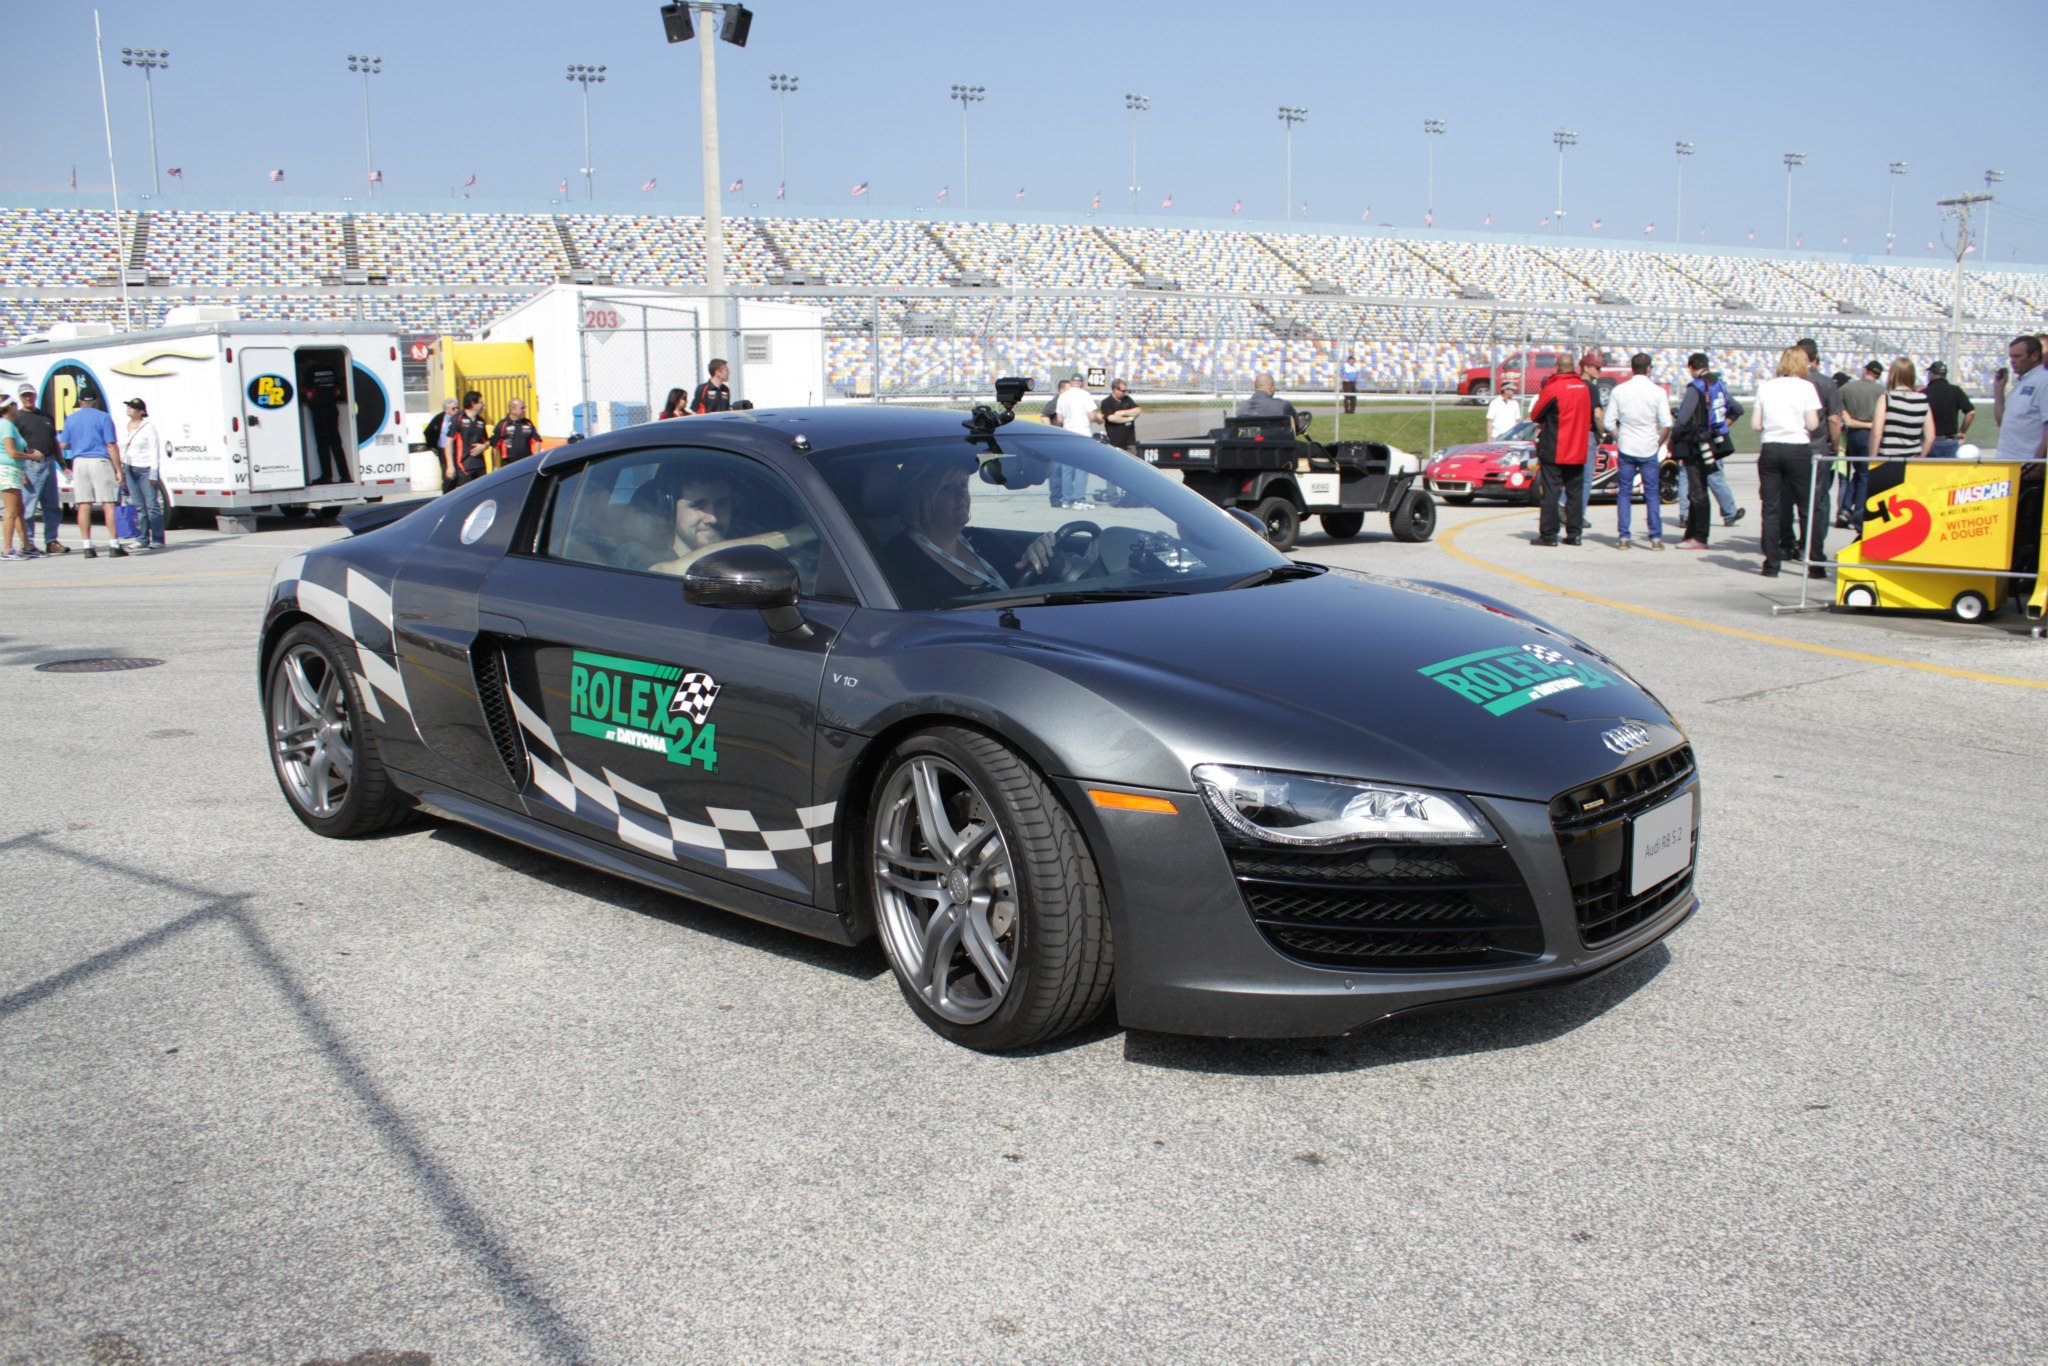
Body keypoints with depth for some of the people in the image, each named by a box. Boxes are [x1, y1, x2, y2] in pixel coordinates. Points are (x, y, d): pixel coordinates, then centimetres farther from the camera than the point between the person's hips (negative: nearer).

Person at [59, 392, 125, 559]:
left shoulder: (71, 419, 10)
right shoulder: (103, 418, -2)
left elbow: (63, 445, 11)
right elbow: (111, 445, -8)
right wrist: (118, 470, -6)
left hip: (79, 462, 4)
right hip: (100, 461, -4)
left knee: (84, 505, 4)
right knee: (109, 504, -3)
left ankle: (88, 547, 3)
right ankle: (114, 546, -7)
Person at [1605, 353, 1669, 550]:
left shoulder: (1619, 390, -1)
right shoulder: (1657, 392, -5)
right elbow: (1667, 424, -9)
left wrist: (1619, 439, 12)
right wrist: (1659, 444, 6)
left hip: (1626, 448, 1)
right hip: (1649, 449, -1)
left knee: (1623, 493, 8)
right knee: (1652, 494, 7)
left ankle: (1623, 537, 4)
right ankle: (1656, 538, 4)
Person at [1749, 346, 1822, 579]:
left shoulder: (1765, 387, 5)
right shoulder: (1805, 387, -3)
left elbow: (1755, 424, 4)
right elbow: (1812, 424, -7)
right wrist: (1797, 423, 13)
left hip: (1770, 449, 2)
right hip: (1798, 449, -2)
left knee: (1771, 508, 5)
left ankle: (1771, 564, 4)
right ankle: (1815, 564, 5)